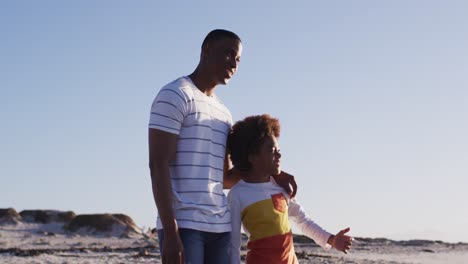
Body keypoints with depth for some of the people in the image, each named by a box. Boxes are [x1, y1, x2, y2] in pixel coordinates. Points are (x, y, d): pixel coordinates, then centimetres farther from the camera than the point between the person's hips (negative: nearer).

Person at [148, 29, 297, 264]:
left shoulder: (223, 113, 23)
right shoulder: (175, 95, -2)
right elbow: (158, 166, -10)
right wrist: (170, 232, -19)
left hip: (221, 226, 8)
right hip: (183, 224, -8)